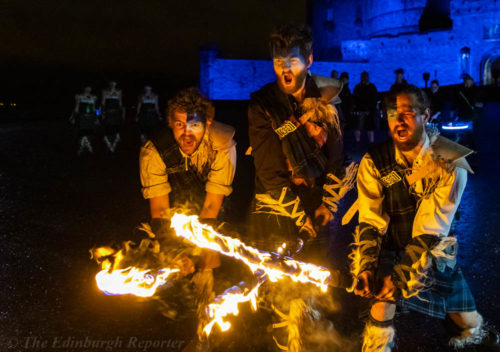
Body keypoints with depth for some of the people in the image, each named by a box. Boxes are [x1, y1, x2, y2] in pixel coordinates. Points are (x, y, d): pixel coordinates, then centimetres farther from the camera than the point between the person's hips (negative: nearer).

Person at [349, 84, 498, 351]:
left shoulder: (451, 163, -18)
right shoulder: (374, 162, -12)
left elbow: (431, 228, -24)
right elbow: (369, 221, -15)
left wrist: (401, 275, -30)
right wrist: (365, 267, -30)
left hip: (434, 252, 1)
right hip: (389, 248, 0)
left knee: (470, 328, 9)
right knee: (381, 305, -27)